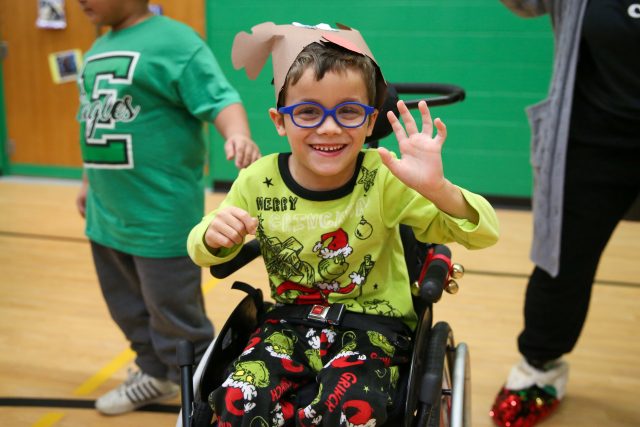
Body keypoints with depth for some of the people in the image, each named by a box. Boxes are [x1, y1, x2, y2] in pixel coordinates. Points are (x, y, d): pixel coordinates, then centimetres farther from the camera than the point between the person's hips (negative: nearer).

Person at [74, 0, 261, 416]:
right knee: (128, 307, 22)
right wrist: (90, 182, 27)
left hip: (161, 216, -8)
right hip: (107, 214, 8)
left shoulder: (173, 40, -13)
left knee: (175, 316, 6)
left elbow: (220, 99, -22)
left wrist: (238, 135, -42)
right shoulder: (98, 49, 13)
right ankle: (154, 376, 43)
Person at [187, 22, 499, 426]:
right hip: (291, 321, 2)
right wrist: (213, 236, -17)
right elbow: (202, 252, 8)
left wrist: (437, 189, -39)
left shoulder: (383, 180, -16)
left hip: (374, 323, -2)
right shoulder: (257, 182, -8)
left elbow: (483, 233, -19)